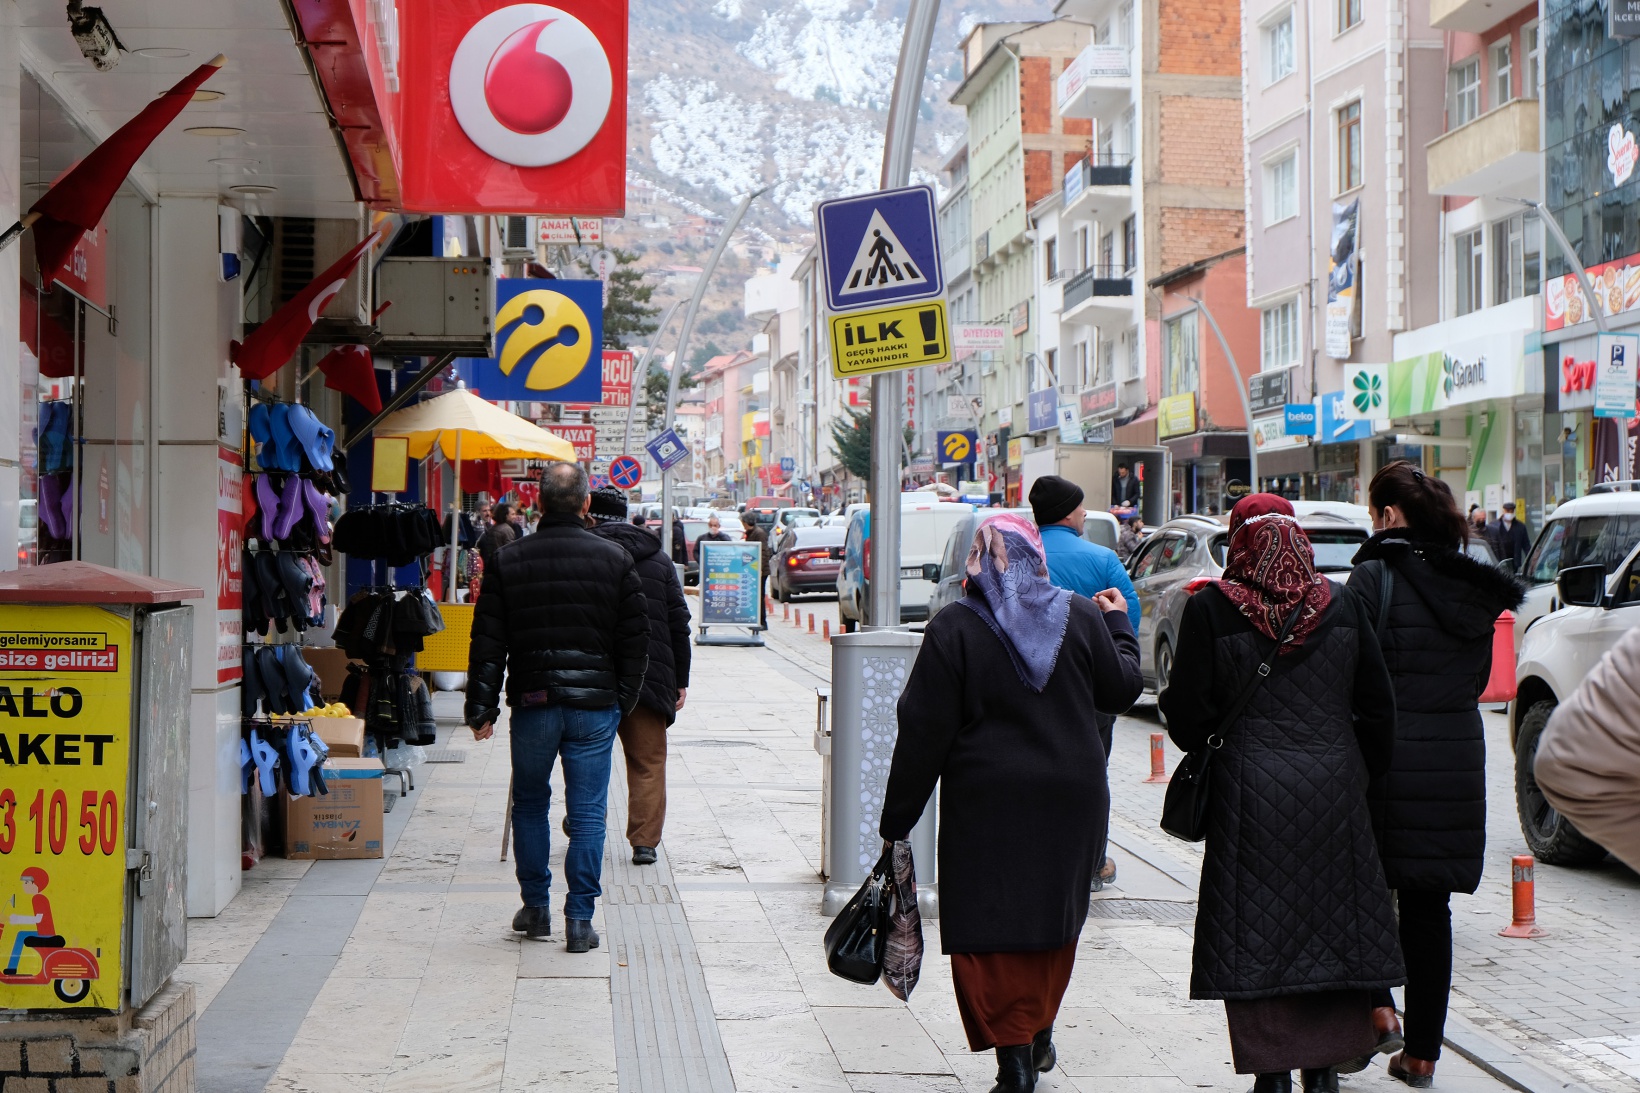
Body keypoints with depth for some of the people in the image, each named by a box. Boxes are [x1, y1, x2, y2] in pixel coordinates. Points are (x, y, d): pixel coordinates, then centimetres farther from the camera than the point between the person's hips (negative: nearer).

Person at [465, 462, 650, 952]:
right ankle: (580, 920, 1)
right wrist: (623, 700, 11)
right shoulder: (615, 560, -1)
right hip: (595, 705, 0)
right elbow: (636, 639, 2)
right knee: (588, 813, 3)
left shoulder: (508, 561, -1)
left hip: (532, 702, 1)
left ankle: (535, 908, 22)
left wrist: (481, 708, 4)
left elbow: (487, 642, -1)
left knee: (529, 805, 17)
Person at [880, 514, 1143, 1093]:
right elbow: (1122, 689, 11)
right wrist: (1119, 625, 28)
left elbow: (923, 732, -9)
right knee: (1055, 915, 19)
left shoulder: (953, 630, -9)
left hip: (987, 802, -3)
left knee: (991, 925, 3)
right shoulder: (1081, 617, -2)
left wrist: (898, 817, -2)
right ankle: (1038, 1032, 31)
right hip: (1070, 798, 3)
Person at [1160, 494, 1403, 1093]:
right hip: (1333, 790, 3)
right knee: (1327, 921, 12)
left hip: (1250, 793, -3)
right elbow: (1377, 706, 4)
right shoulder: (1340, 605, 2)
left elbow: (1186, 710, -8)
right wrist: (1361, 775, 16)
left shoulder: (1211, 608, -8)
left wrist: (1209, 744, 12)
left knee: (1258, 932, 4)